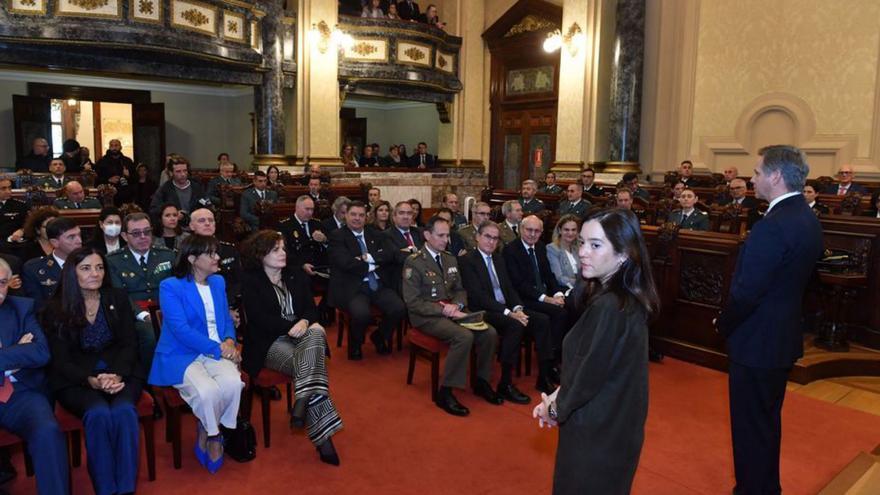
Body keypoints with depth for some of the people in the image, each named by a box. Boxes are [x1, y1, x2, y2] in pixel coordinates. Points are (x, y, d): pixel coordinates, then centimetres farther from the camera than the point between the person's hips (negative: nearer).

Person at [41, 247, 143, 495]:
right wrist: (91, 381, -21)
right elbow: (60, 360, -2)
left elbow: (129, 344, 3)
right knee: (98, 414, -32)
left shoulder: (118, 298, 8)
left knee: (124, 411, -31)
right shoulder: (54, 309, 3)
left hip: (121, 372, 1)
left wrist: (118, 375, -17)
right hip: (75, 380, -1)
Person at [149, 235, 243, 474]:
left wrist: (229, 341, -5)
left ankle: (207, 432, 0)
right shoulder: (170, 286, -5)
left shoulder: (218, 282, 16)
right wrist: (218, 348, -18)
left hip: (216, 353, 5)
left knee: (233, 383, -28)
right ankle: (211, 435, 0)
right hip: (180, 356, -5)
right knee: (208, 391, -33)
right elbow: (181, 330, -14)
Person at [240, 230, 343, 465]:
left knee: (316, 334, -34)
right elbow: (260, 319, -10)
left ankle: (302, 403, -41)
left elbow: (311, 307, 7)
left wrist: (304, 322, -17)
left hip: (302, 334, 4)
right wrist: (292, 326, -19)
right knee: (308, 365, -32)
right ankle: (323, 435, -33)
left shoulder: (297, 276, 15)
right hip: (270, 343, -4)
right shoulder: (250, 281, 1)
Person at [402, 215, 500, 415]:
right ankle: (445, 392, -19)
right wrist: (442, 309, -20)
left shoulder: (450, 259, 12)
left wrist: (456, 305, -6)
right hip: (427, 316, -7)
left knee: (490, 333, -14)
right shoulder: (414, 262, -9)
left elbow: (460, 289, 17)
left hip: (451, 310, 7)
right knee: (464, 336, -32)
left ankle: (481, 382, 6)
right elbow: (412, 302, -13)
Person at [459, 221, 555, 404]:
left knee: (542, 320, -11)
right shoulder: (467, 260, -7)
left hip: (506, 309, 8)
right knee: (516, 325, -32)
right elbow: (478, 295, -16)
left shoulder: (498, 259, 19)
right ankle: (505, 384, -24)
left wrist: (517, 308, -6)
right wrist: (508, 313, -22)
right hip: (483, 312, -8)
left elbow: (509, 287, 16)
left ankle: (545, 376, -5)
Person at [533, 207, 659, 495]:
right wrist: (557, 397, 1)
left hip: (596, 433, -8)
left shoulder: (608, 307, -28)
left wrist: (555, 408, -6)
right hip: (615, 425, 8)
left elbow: (589, 375, -22)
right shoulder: (628, 299, 1)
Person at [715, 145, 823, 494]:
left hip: (757, 345, -10)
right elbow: (796, 281, 10)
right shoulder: (808, 220, 5)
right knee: (768, 421, 23)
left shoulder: (772, 227, -26)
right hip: (784, 338, 10)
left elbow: (745, 292, -25)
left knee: (750, 427, 6)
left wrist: (723, 324, -7)